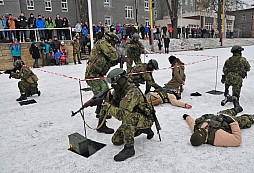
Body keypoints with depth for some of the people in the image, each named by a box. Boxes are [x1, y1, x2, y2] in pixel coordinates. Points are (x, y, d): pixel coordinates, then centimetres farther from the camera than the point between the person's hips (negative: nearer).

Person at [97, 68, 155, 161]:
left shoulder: (132, 92, -31)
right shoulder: (118, 91, -3)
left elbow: (122, 114, -39)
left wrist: (107, 106, -32)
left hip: (145, 119, -9)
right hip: (131, 121, 9)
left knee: (127, 117, -38)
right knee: (116, 141, 8)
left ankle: (129, 148, -25)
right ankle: (144, 130, 21)